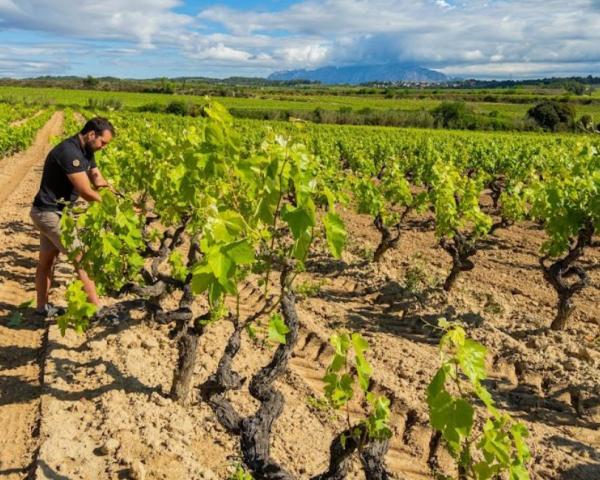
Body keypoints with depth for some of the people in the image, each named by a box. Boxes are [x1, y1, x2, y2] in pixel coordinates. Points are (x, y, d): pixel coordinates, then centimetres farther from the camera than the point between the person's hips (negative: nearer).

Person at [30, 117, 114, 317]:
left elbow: (99, 182, 7)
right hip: (51, 213, -10)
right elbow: (86, 192, -25)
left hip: (52, 212, 10)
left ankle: (42, 307, 29)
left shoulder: (85, 152, 6)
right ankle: (97, 309, -1)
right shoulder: (69, 152, -25)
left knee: (47, 261, 17)